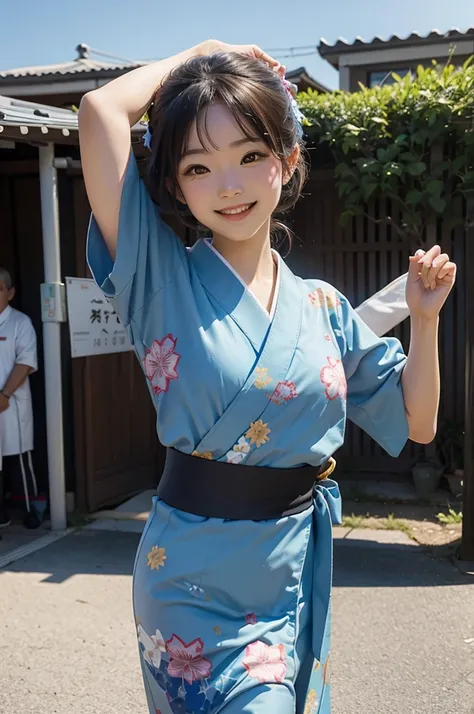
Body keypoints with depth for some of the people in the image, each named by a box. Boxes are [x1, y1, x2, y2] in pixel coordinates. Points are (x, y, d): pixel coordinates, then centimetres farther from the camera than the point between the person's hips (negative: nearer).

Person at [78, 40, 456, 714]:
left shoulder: (323, 308, 1)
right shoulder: (162, 280, -10)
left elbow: (416, 421, 7)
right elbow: (102, 108, -20)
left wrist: (425, 316, -5)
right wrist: (200, 54, -5)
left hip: (300, 575, 4)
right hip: (199, 576, -4)